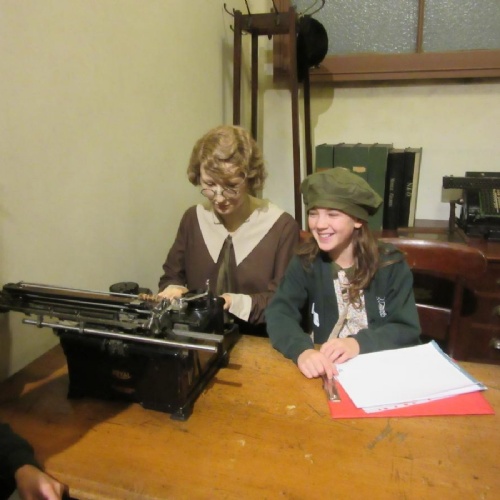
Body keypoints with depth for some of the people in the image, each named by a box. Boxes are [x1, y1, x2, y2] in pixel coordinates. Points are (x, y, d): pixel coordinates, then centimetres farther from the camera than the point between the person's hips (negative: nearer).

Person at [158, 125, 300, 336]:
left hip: (259, 343, -4)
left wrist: (237, 303, -23)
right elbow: (171, 277, 12)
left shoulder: (282, 226, -8)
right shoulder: (193, 218, 5)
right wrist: (173, 290, -9)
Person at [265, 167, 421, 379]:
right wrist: (302, 350, -35)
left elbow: (407, 329, -10)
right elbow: (279, 312, -15)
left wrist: (358, 344, -28)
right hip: (326, 368, 2)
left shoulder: (391, 264, -8)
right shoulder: (305, 261, -4)